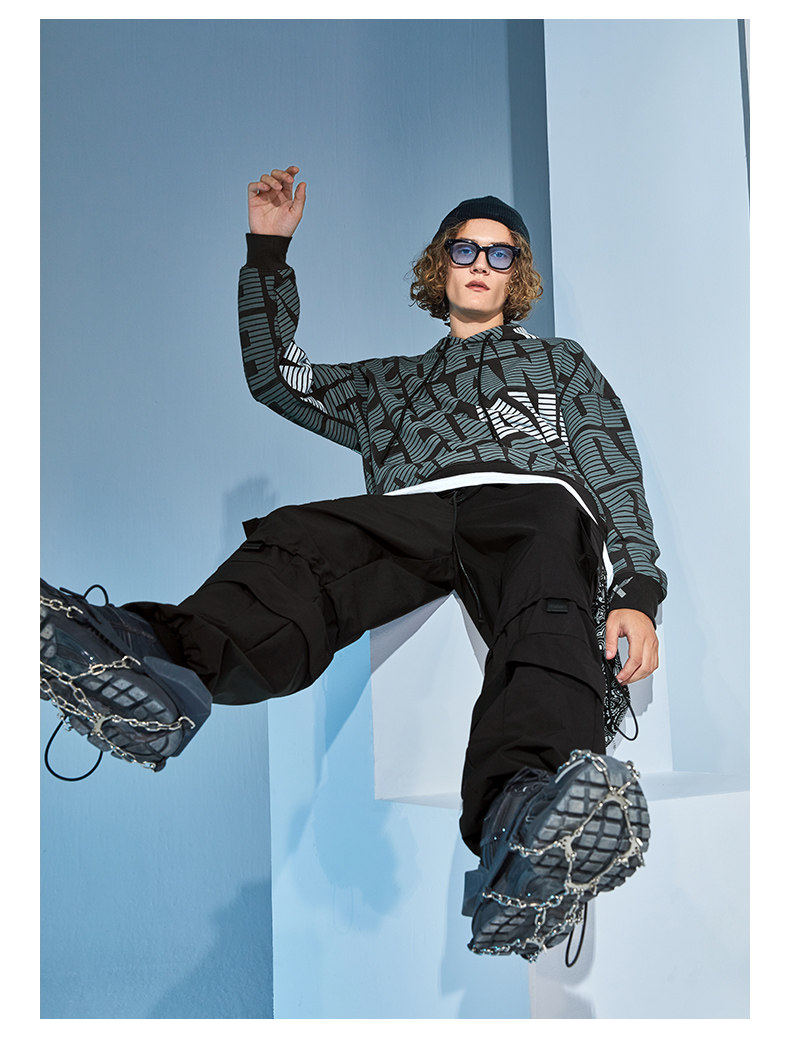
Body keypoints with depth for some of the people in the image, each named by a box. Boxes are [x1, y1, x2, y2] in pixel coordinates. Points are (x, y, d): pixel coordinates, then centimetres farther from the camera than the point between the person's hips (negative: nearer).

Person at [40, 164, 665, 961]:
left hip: (533, 500, -2)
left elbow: (618, 479, 20)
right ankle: (167, 666, -61)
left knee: (553, 612, -41)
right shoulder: (391, 381, 42)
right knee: (296, 538, -33)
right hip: (408, 514, 3)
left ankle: (526, 810, -70)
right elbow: (275, 375, 36)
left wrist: (638, 593, 1)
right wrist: (268, 250, 31)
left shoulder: (560, 361, 35)